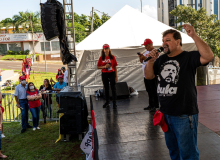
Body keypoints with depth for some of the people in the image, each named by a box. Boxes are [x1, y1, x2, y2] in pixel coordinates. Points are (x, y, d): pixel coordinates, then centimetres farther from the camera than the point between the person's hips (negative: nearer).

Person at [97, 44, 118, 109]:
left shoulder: (112, 57, -1)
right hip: (104, 74, 2)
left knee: (113, 88, -1)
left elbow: (115, 67, 2)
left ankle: (114, 103, 4)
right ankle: (107, 102, 21)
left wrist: (116, 76, -1)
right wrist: (104, 66, -15)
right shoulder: (101, 58, 2)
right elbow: (98, 67, 4)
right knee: (106, 88, 10)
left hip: (112, 74, -2)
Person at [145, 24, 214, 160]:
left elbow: (208, 56, -27)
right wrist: (151, 61, -7)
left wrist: (194, 36, -31)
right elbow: (149, 76, 9)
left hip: (184, 115, -6)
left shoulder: (189, 57, -10)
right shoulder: (161, 59, 8)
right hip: (165, 113, 6)